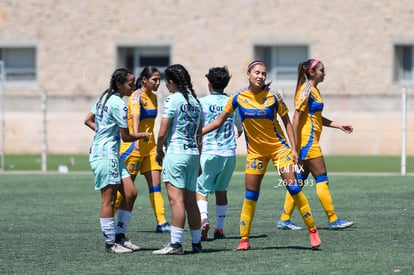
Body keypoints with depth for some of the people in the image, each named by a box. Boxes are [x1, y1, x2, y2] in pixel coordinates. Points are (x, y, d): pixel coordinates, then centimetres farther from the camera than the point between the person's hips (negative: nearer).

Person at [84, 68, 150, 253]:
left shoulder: (105, 98, 12)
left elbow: (88, 120, 20)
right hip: (105, 153, -10)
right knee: (109, 199, -5)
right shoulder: (118, 105, -16)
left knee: (130, 193, 8)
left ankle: (119, 236, 14)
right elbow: (126, 136, -12)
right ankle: (110, 243, 0)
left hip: (112, 154, 10)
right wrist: (142, 136, 6)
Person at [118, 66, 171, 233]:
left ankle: (161, 222, -4)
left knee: (155, 184, -1)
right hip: (134, 146, -7)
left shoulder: (153, 97, 10)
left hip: (150, 146, 7)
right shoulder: (137, 96, -14)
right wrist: (136, 138, -47)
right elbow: (135, 117, -31)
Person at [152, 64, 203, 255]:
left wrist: (159, 151, 6)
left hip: (176, 152, -7)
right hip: (193, 154, 8)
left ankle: (175, 244, -14)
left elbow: (162, 133, -11)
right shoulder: (195, 101, 14)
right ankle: (196, 243, 13)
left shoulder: (173, 100, -8)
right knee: (191, 200, 11)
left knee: (176, 199, -10)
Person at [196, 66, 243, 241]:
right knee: (221, 190, 15)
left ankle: (203, 218, -27)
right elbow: (239, 123, 27)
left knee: (201, 190, -2)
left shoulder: (202, 102, -4)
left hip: (208, 152, -4)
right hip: (229, 152, 4)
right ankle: (220, 228, 15)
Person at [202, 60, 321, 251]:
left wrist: (293, 149, -5)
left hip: (278, 147, -2)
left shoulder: (273, 97, -9)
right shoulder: (238, 98, -5)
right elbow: (219, 121, 4)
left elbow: (287, 122, 0)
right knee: (250, 195, 2)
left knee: (293, 187, -9)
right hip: (255, 151, 2)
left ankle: (313, 231, -2)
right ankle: (244, 240, 9)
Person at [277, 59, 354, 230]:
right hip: (307, 141, -10)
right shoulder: (306, 90, -13)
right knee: (322, 180, -5)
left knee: (300, 180, 9)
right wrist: (294, 145, -21)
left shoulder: (314, 90, 16)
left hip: (310, 142, 10)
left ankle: (284, 219, 11)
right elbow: (297, 117, -17)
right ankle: (333, 219, 0)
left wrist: (339, 126, 21)